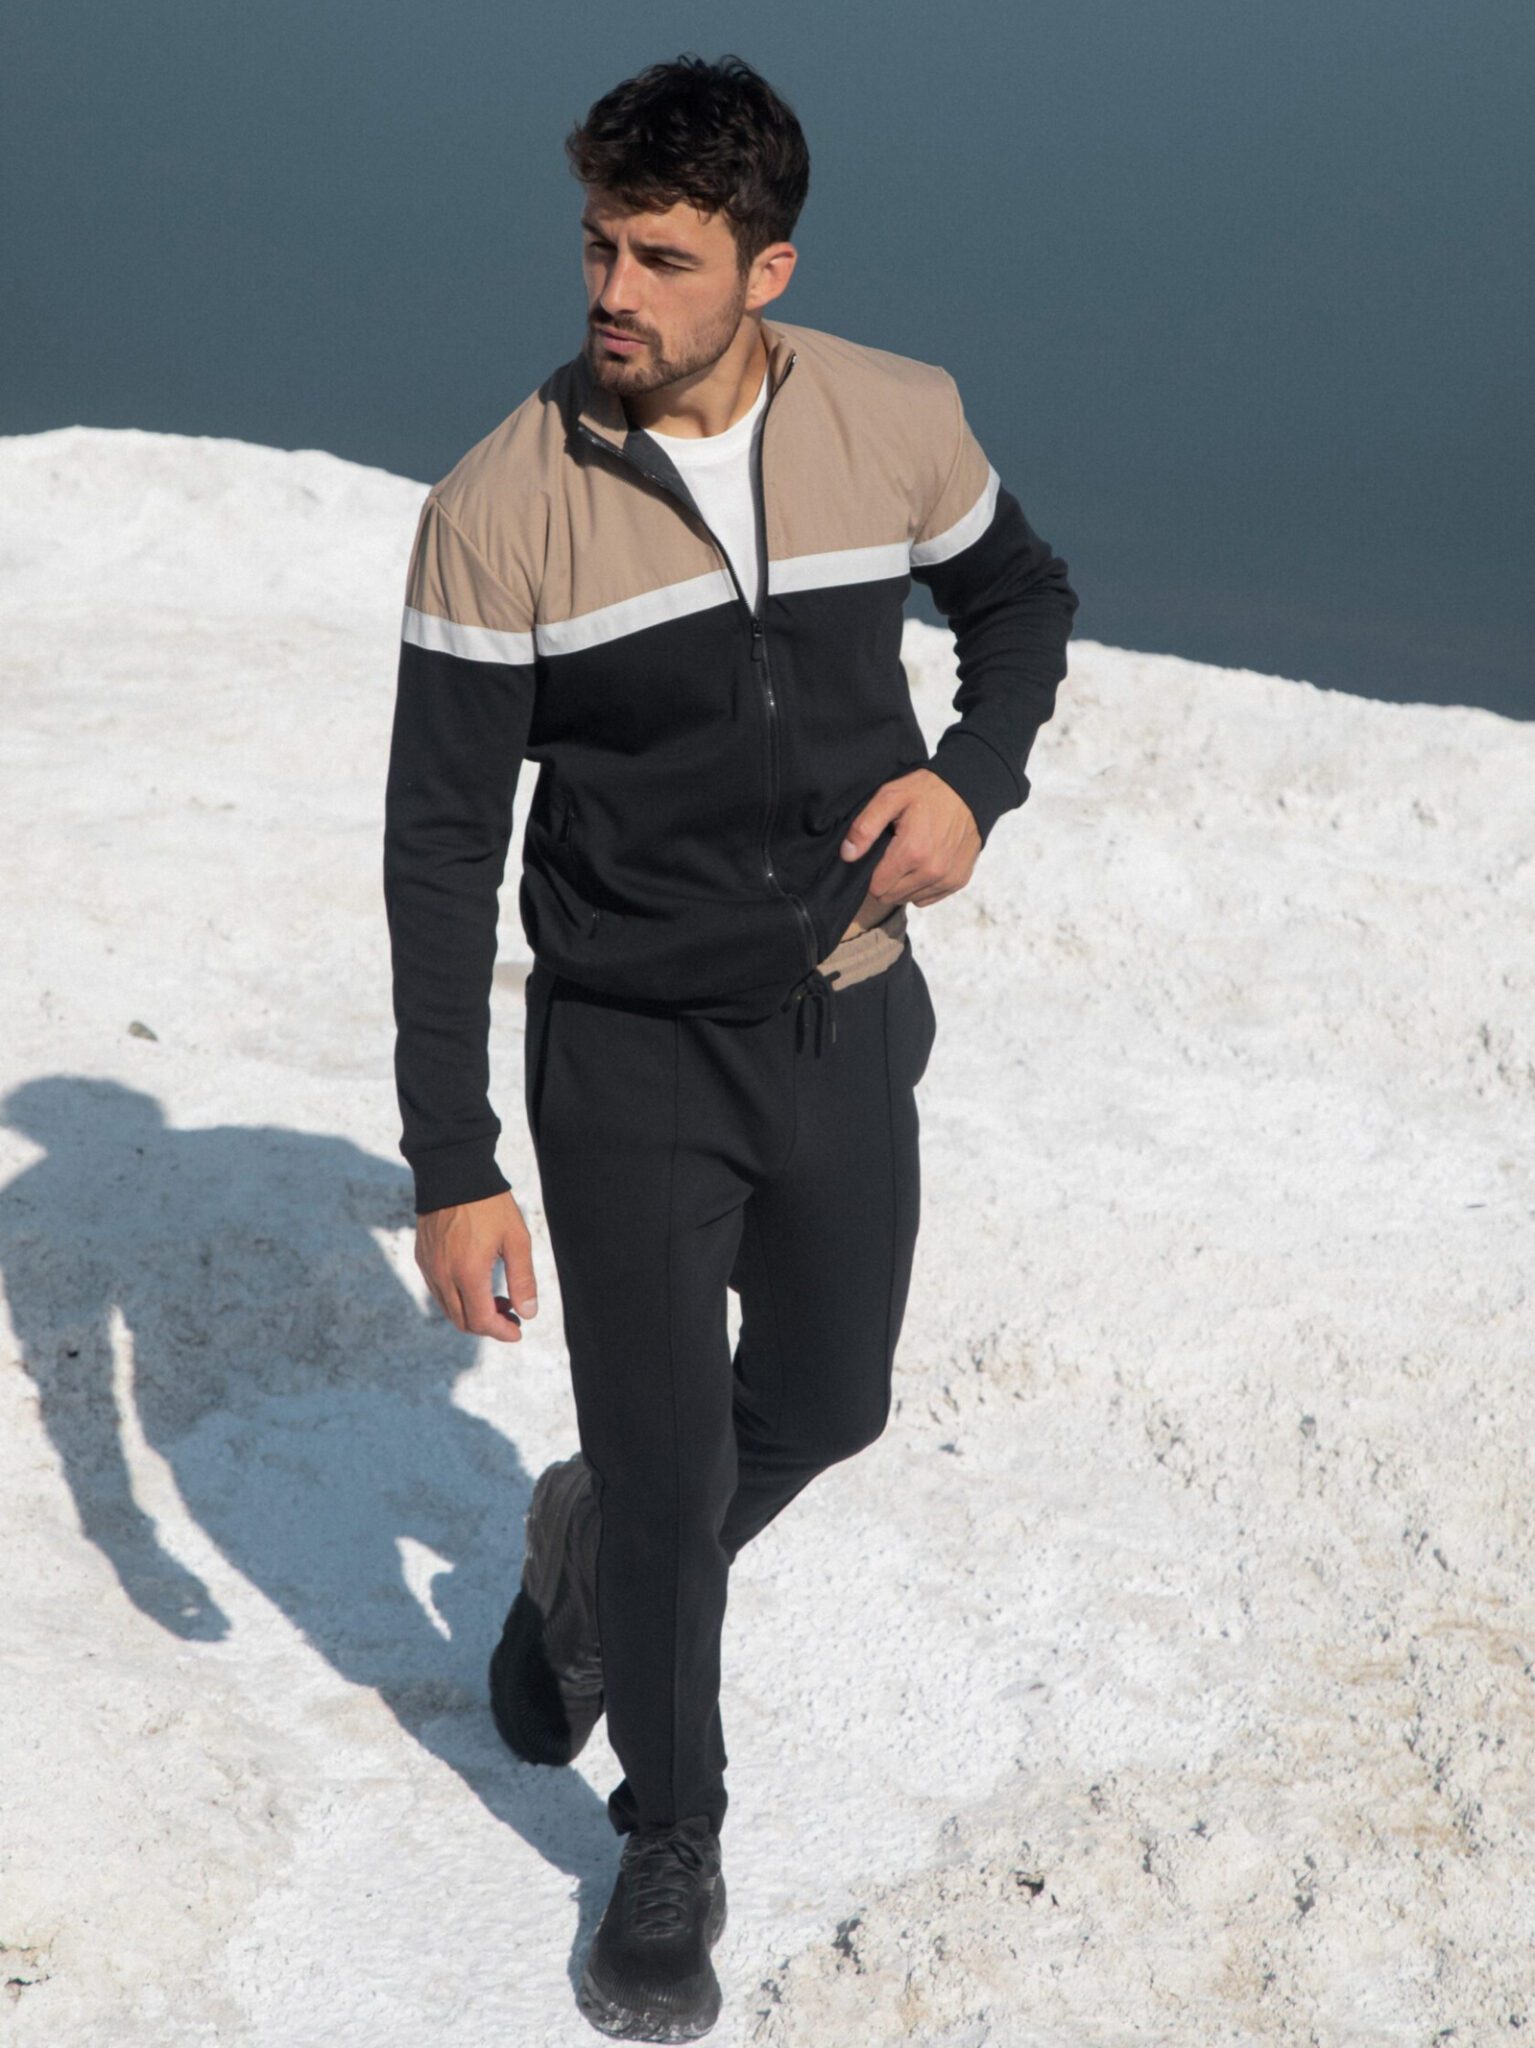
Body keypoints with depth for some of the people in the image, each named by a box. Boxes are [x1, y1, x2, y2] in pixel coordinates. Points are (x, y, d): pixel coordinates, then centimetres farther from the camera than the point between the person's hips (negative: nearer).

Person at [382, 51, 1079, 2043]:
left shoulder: (903, 424, -9)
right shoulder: (500, 512, -18)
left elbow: (1021, 595, 12)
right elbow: (441, 851, -13)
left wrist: (976, 777, -8)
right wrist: (452, 1169, -15)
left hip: (848, 1021, 3)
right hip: (630, 1056, -3)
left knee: (824, 1408, 19)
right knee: (665, 1473, 5)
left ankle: (586, 1552, 52)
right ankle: (672, 1851, 31)